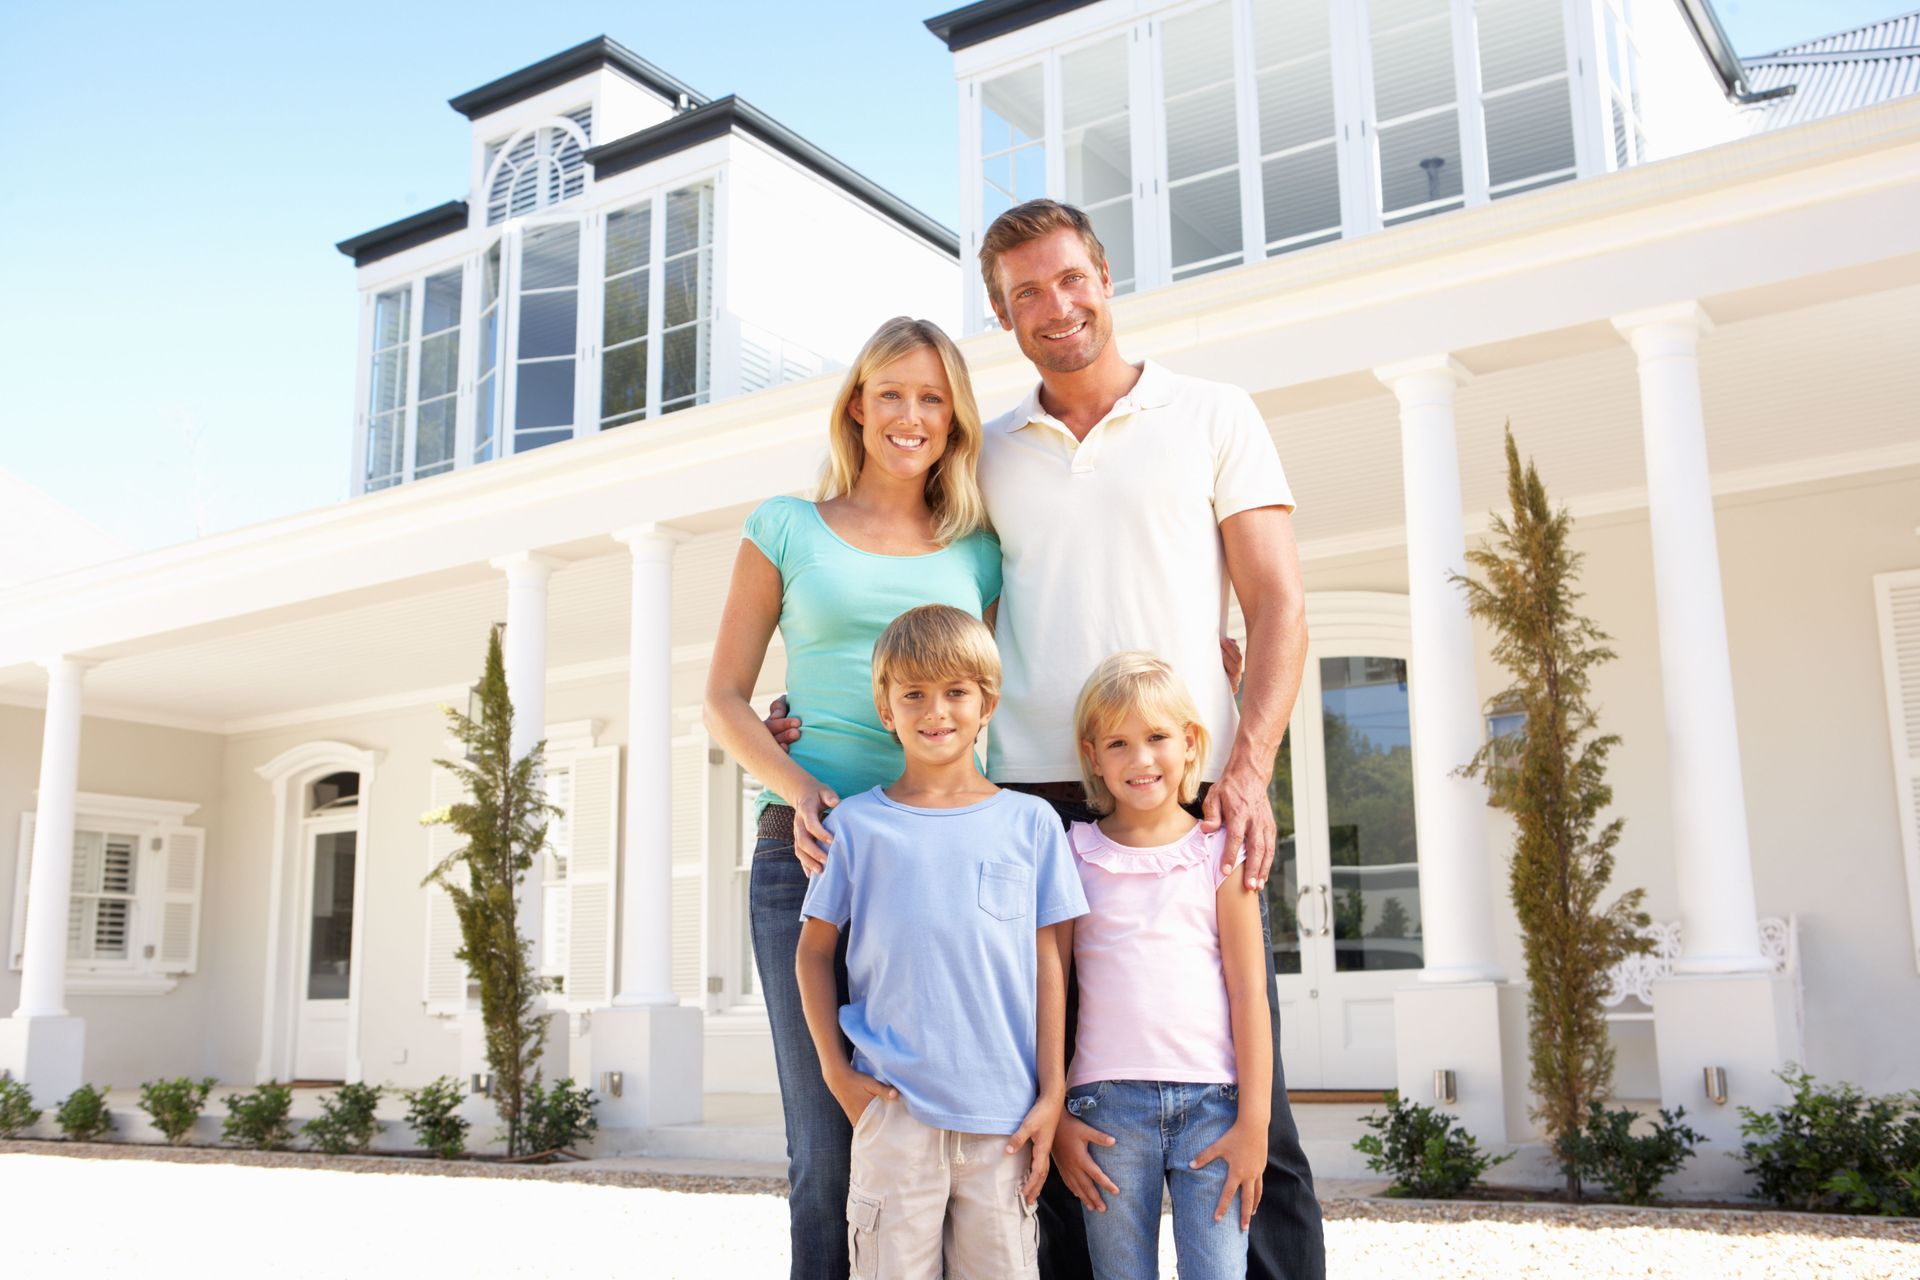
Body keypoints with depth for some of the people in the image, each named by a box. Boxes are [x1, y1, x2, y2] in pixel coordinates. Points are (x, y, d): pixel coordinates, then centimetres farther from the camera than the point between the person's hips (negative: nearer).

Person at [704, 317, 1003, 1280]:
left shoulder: (980, 552, 14)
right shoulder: (787, 528, 10)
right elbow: (725, 699, 8)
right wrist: (796, 789, -9)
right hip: (810, 848, -1)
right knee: (829, 1151, -3)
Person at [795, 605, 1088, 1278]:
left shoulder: (1031, 823, 5)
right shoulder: (856, 823, 4)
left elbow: (1050, 964, 5)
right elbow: (813, 951, 10)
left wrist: (1051, 1095, 2)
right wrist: (837, 1071, 2)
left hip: (1006, 1117, 1)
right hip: (894, 1109, 0)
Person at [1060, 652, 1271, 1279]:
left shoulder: (1220, 853, 5)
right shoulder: (1072, 855, 6)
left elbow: (1249, 993, 4)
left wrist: (1253, 1123, -1)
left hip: (1210, 1101, 0)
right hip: (1106, 1105, 0)